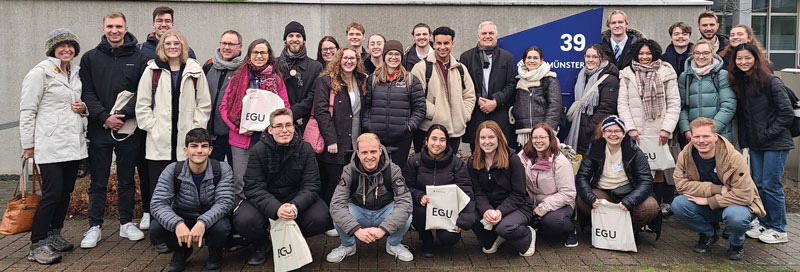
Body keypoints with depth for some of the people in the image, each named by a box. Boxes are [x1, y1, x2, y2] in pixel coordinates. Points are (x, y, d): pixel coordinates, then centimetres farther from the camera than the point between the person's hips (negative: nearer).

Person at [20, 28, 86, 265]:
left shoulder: (76, 72, 14)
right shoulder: (40, 73, -6)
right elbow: (27, 111, -7)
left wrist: (83, 108, 3)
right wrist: (28, 145, -8)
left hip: (73, 144, 7)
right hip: (50, 145, -7)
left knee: (66, 192, 11)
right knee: (52, 193, -9)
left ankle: (54, 235, 26)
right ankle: (38, 245, 0)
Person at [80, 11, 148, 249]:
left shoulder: (138, 58, 4)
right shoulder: (90, 58, 5)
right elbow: (86, 93, -1)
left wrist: (123, 114, -16)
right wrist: (105, 117, -14)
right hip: (99, 129, 0)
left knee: (126, 180, 11)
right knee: (98, 182, 7)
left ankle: (126, 223, 23)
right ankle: (94, 227, 17)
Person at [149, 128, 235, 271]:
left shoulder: (222, 170, -13)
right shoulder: (172, 171, -12)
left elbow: (224, 202, -22)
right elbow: (158, 204, -20)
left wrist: (203, 222, -42)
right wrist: (177, 224, -41)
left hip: (210, 220, -1)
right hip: (182, 220, 1)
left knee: (222, 227, -35)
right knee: (155, 228, -27)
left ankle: (214, 251, 4)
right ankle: (181, 251, 8)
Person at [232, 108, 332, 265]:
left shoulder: (305, 149, -6)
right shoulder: (258, 150, -10)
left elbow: (311, 186, -11)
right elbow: (254, 188, -18)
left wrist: (295, 206, -33)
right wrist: (276, 209, -36)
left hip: (297, 200, 1)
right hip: (265, 203, -1)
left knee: (321, 219, -25)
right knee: (244, 221, -30)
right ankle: (262, 245, 8)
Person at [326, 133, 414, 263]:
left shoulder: (393, 170, -19)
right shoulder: (349, 171, -18)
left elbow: (404, 202, -28)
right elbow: (336, 204, -28)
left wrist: (383, 229, -41)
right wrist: (357, 230, -42)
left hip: (384, 212, 0)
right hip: (359, 211, 0)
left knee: (406, 217, -32)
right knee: (338, 216, -31)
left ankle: (394, 244, 2)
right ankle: (347, 245, 2)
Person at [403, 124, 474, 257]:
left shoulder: (457, 163, -1)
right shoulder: (414, 161, 0)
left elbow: (465, 192, -7)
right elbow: (406, 187, -1)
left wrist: (462, 220, -21)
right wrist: (419, 196, -23)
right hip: (423, 206, 1)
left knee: (448, 238, -25)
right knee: (420, 212, -34)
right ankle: (426, 240, 1)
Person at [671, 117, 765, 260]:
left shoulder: (734, 158, -22)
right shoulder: (685, 155, -12)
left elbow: (744, 196, -25)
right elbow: (681, 184, -19)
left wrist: (708, 201, -25)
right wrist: (717, 189, -26)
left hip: (734, 204, -3)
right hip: (706, 208, 4)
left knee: (735, 217, -39)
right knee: (678, 204, -25)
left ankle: (737, 243, 1)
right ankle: (708, 234, 5)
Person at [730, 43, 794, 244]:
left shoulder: (771, 82, -12)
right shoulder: (738, 83, 7)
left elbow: (787, 114, -12)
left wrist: (768, 134, -13)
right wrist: (744, 141, 8)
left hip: (775, 144, -6)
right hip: (755, 145, 6)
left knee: (771, 186, -3)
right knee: (757, 185, 10)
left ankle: (779, 230, 10)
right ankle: (764, 223, 24)